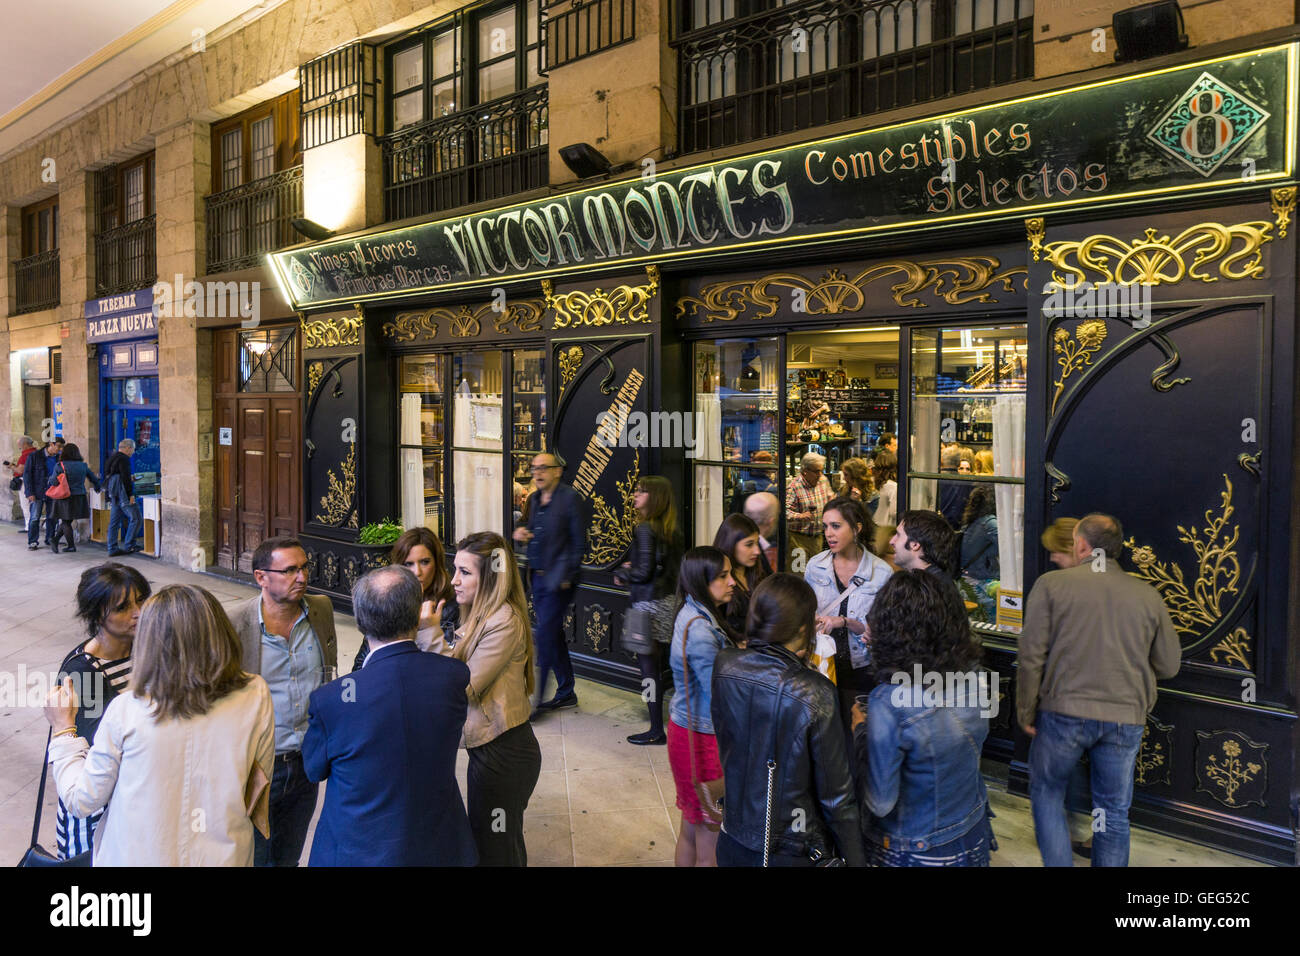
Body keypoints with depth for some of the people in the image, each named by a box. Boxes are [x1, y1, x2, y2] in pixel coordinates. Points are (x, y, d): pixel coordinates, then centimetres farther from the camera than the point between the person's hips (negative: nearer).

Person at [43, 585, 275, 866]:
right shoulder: (256, 698, -17)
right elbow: (258, 786, -6)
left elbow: (81, 801, -7)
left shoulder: (126, 711, -20)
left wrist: (63, 729, 4)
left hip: (137, 857, 0)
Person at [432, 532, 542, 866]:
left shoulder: (504, 622, -21)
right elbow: (463, 673, 3)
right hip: (487, 747, 9)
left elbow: (463, 687, -21)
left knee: (495, 851, 7)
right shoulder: (482, 615, 9)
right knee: (492, 843, 23)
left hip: (502, 753, -9)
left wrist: (434, 636, -22)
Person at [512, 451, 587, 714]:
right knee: (554, 636, 14)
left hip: (558, 579, -7)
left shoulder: (570, 498, -10)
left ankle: (536, 700, 0)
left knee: (545, 638, -7)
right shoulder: (534, 499, 12)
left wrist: (566, 577, -15)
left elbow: (579, 542, -11)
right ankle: (566, 693, 25)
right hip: (538, 578, 8)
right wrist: (521, 534, 0)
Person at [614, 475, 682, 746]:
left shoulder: (644, 529, -16)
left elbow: (644, 572, -19)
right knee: (654, 660, 19)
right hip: (666, 600, 8)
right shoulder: (670, 531, 8)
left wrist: (622, 576, 0)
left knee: (648, 663, -2)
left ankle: (657, 730, 3)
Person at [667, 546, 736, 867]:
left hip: (686, 729, 10)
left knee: (690, 831, 22)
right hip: (704, 740, -10)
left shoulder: (693, 615, 5)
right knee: (711, 845, 4)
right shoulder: (700, 631, -25)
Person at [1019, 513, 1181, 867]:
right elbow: (1169, 665, 9)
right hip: (1126, 719, 3)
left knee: (1046, 794, 17)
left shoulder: (1052, 584, -5)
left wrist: (1026, 712, 3)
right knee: (1114, 813, 16)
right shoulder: (1148, 595, 3)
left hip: (1064, 712, -2)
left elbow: (1031, 657, -7)